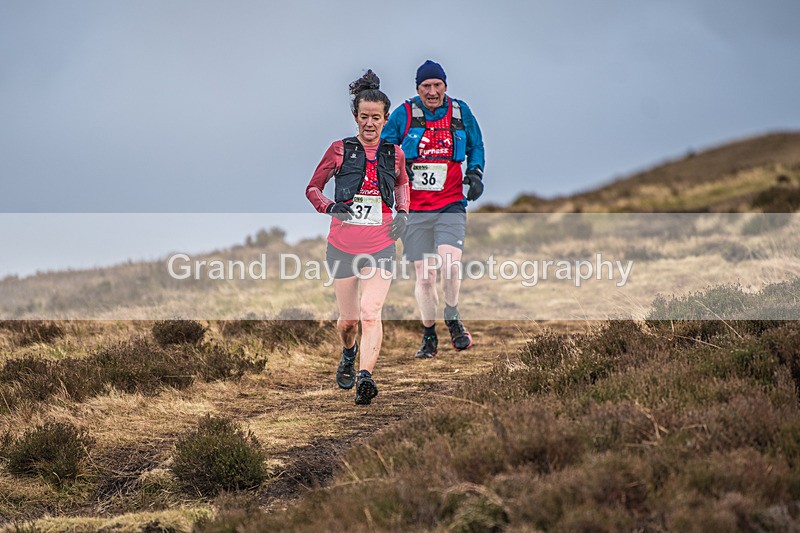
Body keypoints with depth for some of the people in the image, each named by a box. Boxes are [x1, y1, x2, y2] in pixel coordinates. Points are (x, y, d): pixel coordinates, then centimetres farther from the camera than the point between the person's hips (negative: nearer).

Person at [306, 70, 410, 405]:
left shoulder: (394, 154, 5)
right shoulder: (340, 150, 0)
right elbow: (312, 188, 8)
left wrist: (403, 213, 9)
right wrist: (329, 207, -12)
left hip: (380, 248, 0)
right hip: (342, 247, 0)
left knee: (370, 313, -20)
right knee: (348, 320, 11)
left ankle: (364, 377, -33)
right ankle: (348, 356, 45)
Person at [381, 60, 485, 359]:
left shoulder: (461, 113, 6)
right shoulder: (403, 115, 1)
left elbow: (476, 146, 21)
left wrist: (475, 173, 4)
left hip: (451, 205, 0)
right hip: (414, 209, 0)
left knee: (450, 264, -20)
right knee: (424, 276, 1)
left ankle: (453, 320, 6)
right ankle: (429, 337, 18)